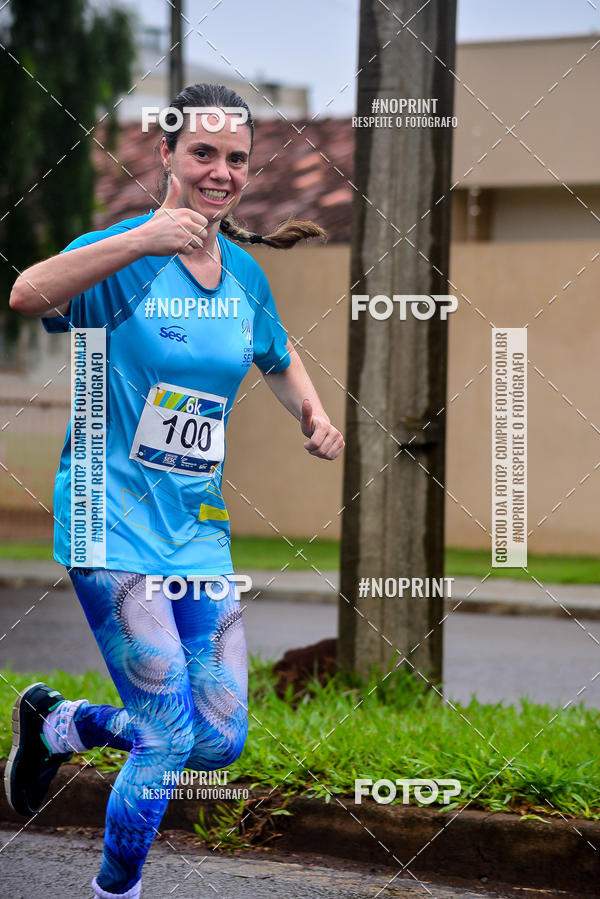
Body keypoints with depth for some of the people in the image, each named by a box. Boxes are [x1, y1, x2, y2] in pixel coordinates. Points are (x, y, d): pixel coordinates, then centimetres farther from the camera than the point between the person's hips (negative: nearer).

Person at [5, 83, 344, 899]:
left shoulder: (247, 273, 8)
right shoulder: (122, 255, -10)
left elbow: (279, 359, 29)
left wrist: (314, 416, 9)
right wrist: (144, 240, -42)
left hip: (200, 527, 6)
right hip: (112, 523, -6)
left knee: (221, 741, 4)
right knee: (171, 736, -11)